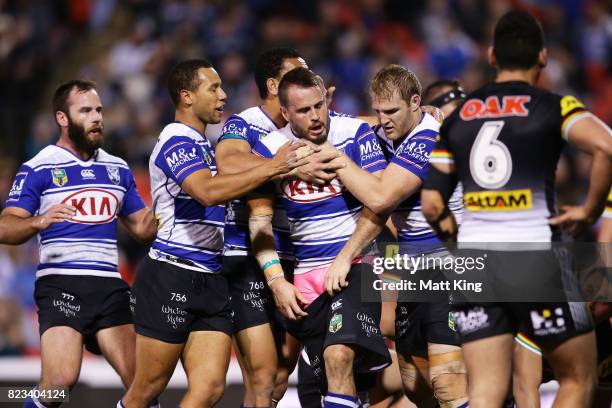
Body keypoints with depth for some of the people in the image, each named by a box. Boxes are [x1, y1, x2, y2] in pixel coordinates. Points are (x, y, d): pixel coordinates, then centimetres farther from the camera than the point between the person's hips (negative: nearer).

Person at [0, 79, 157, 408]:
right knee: (60, 381, -20)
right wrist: (38, 222, -26)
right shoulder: (38, 169, 1)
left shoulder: (118, 169, 18)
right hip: (61, 284, -5)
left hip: (110, 285, 5)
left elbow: (142, 227, 24)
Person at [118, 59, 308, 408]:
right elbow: (208, 191, -29)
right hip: (171, 278, -8)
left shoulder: (203, 144, 19)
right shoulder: (177, 141, -11)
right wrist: (272, 167, -28)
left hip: (211, 281, 9)